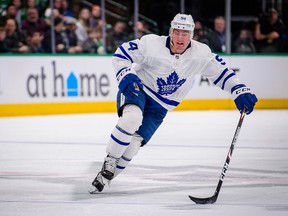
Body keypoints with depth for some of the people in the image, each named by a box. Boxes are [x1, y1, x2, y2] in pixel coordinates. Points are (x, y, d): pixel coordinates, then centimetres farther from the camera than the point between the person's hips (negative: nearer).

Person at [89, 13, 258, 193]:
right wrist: (125, 75, -27)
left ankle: (106, 176, 4)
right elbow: (121, 54, -11)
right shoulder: (152, 43, -18)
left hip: (159, 107, 3)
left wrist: (241, 91, -12)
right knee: (132, 118, -36)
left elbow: (221, 71, -2)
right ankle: (109, 162, -20)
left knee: (133, 144, -14)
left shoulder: (200, 53, -10)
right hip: (136, 90, -3)